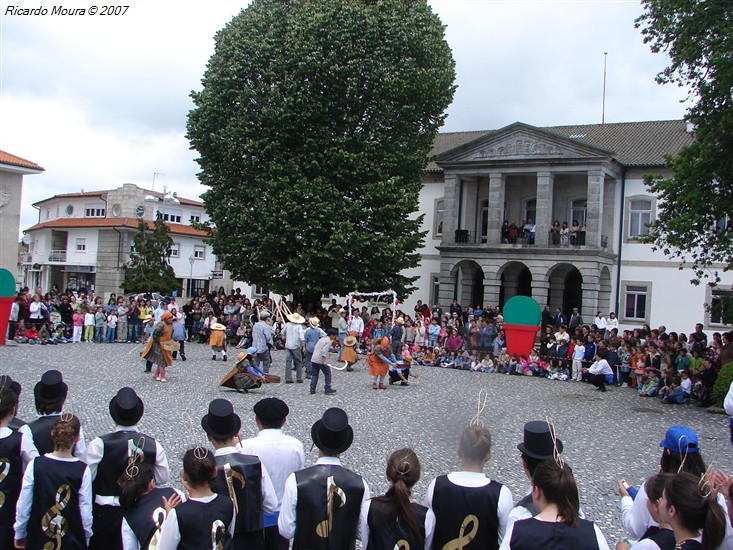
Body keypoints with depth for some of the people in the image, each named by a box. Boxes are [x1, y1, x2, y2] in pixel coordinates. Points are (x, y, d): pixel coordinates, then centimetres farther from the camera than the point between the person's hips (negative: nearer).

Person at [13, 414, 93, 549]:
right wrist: (86, 539, 8)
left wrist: (19, 535, 12)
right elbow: (85, 509, -7)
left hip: (37, 539, 1)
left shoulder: (35, 465, -9)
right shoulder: (82, 470, -12)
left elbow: (23, 505, -3)